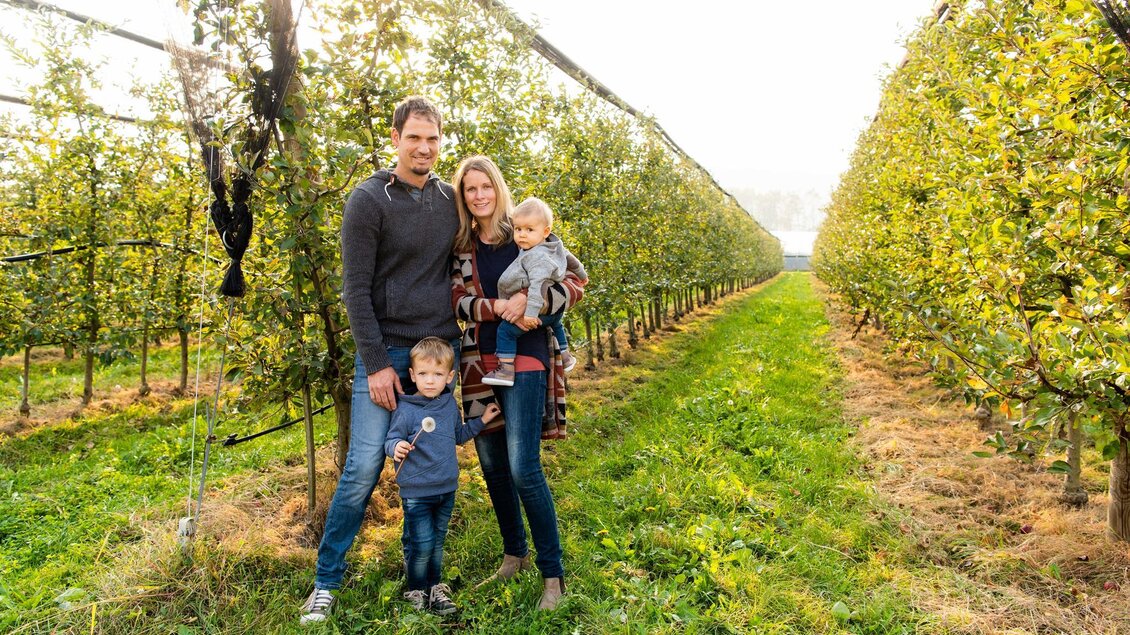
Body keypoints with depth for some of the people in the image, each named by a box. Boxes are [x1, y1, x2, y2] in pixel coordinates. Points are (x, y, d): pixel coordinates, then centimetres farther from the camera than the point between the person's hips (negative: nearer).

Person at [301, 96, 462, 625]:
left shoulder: (449, 199, 9)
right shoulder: (369, 200, -6)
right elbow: (356, 289, -8)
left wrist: (456, 342, 9)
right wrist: (375, 363, -13)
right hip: (386, 351, -4)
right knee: (363, 468, -5)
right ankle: (326, 582, 12)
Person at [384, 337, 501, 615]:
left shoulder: (450, 405, 3)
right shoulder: (406, 409, -16)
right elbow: (391, 440, -15)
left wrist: (481, 421, 13)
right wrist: (396, 448, -36)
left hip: (447, 488, 5)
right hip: (416, 491, -5)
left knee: (437, 542, 18)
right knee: (422, 545, -3)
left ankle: (435, 587, 34)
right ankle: (416, 591, 20)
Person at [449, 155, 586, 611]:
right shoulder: (461, 247, 10)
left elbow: (574, 286, -4)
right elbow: (457, 301, -1)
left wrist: (528, 299, -19)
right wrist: (498, 307, -19)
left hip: (524, 361, -4)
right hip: (478, 363, 5)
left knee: (523, 468, -11)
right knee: (492, 465, 11)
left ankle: (553, 572, 4)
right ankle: (514, 551, 32)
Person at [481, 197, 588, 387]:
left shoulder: (536, 257, -25)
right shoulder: (555, 247, 6)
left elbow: (538, 285, -34)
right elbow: (570, 259, 23)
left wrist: (531, 313, -39)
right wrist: (581, 275, 42)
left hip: (542, 311, -11)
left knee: (506, 329, -12)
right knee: (555, 324, 40)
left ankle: (506, 370, -15)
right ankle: (565, 357, 58)